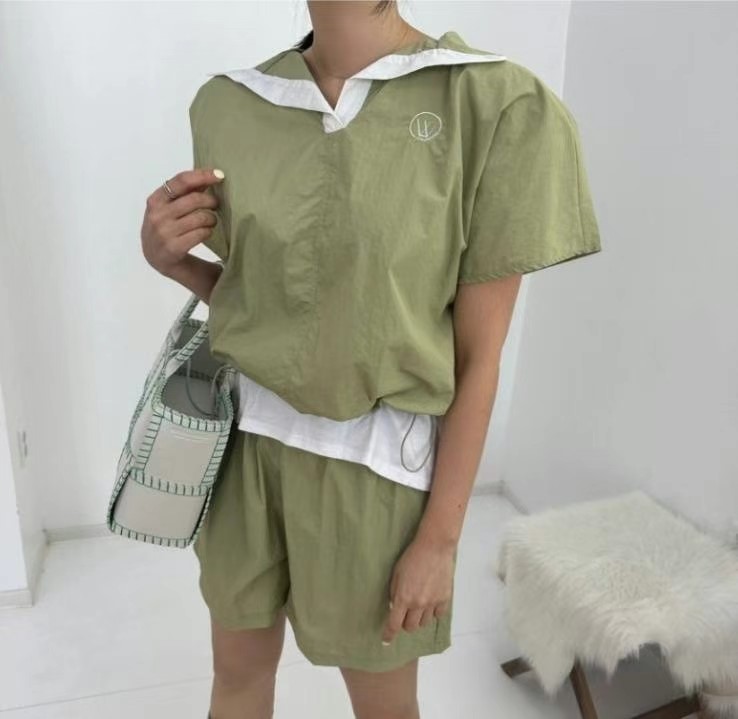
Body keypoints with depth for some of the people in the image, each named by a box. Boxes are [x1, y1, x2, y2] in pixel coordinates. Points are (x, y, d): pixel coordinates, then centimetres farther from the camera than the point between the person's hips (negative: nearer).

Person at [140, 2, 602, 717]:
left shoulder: (497, 103, -15)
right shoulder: (227, 103, -1)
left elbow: (479, 357, -12)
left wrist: (440, 539, -7)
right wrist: (170, 257, -9)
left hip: (373, 459, -3)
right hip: (243, 438, 4)